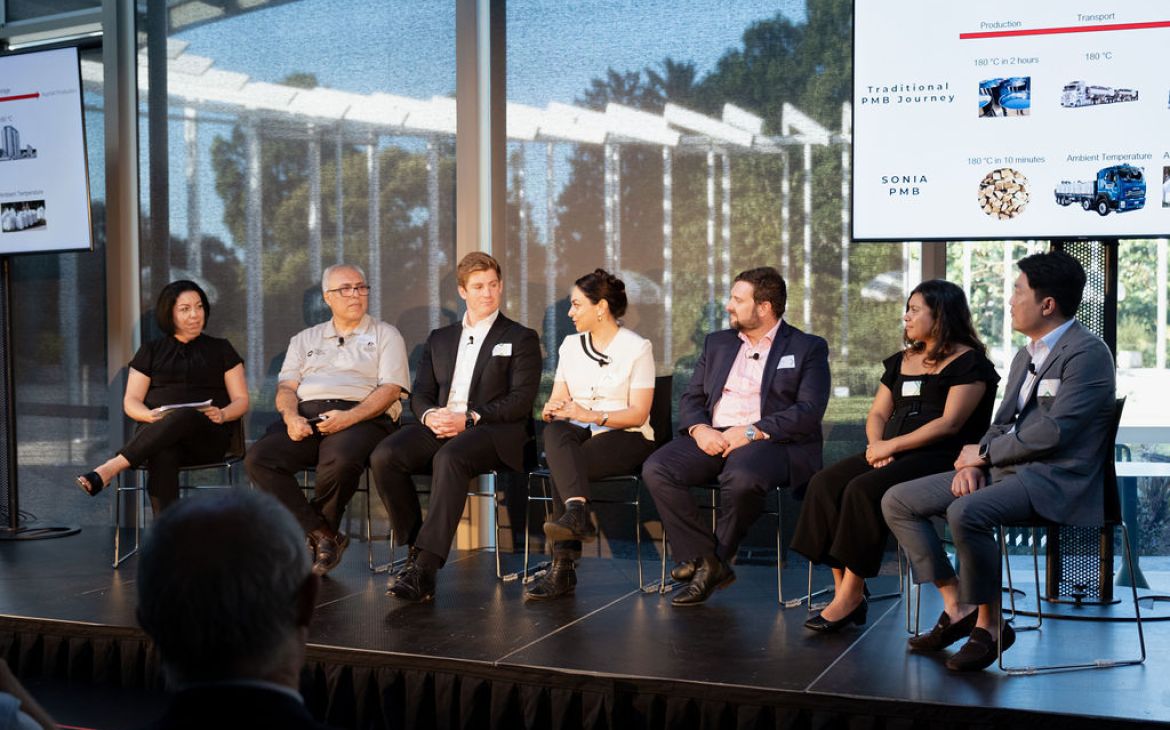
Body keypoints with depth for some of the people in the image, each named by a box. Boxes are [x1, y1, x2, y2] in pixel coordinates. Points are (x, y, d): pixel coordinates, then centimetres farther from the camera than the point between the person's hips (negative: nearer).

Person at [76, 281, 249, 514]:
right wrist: (151, 416, -12)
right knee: (162, 456, -39)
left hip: (208, 436, -1)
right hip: (157, 431, 1)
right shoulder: (151, 352, 21)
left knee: (185, 416, -39)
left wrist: (223, 414, -11)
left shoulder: (220, 349, 20)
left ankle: (109, 469, -47)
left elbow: (241, 400, 13)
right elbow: (131, 402, 13)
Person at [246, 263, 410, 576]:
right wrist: (291, 417, -8)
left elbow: (390, 389, 1)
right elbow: (286, 387, 16)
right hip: (306, 415, 4)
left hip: (360, 417, -4)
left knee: (341, 459, -38)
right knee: (258, 459, -25)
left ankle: (319, 532, -10)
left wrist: (349, 417, -16)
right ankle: (323, 535, -18)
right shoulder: (304, 339, 27)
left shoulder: (385, 335, 15)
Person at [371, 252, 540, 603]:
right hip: (439, 426, 5)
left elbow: (521, 400, -2)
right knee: (384, 457, -25)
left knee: (449, 458, -38)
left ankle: (426, 567, -39)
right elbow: (420, 393, 17)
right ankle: (414, 549, -16)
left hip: (493, 431, -4)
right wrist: (429, 415, -8)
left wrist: (469, 418, -15)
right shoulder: (439, 338, 24)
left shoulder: (521, 338, 10)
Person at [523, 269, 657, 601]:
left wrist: (592, 416, -21)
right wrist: (551, 410, -13)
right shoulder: (571, 345, 15)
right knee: (554, 432, -35)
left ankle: (563, 569, -37)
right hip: (580, 435, 4)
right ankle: (578, 514, -51)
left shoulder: (636, 347, -1)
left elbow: (638, 413, -8)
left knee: (561, 467, -33)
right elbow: (557, 401, 12)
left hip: (625, 437, -4)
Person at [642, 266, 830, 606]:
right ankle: (703, 560, -15)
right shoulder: (717, 343, 22)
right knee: (656, 469, -23)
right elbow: (691, 398, 17)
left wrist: (753, 431, -17)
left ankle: (717, 559, -11)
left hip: (770, 441, -5)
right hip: (712, 437, 5)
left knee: (742, 477, -38)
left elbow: (810, 411, -7)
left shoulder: (808, 348, 6)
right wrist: (699, 429, -7)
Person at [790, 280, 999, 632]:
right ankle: (844, 592, -20)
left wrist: (892, 445, -15)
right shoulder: (902, 361, 22)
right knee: (825, 483, -18)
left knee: (864, 490, -31)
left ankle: (851, 596, -22)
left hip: (941, 458, -7)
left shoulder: (968, 362, -2)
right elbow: (877, 414, 19)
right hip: (892, 455, 8)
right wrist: (876, 445, -3)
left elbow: (950, 423, -13)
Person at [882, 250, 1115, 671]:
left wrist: (985, 453, -9)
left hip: (1055, 479, -10)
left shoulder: (1087, 353, -11)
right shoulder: (1026, 355, 19)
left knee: (965, 513, -36)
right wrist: (973, 462, 0)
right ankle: (957, 607, 2)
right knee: (897, 501, 0)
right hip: (1004, 469, 10)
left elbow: (1053, 432, -20)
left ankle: (989, 625, -15)